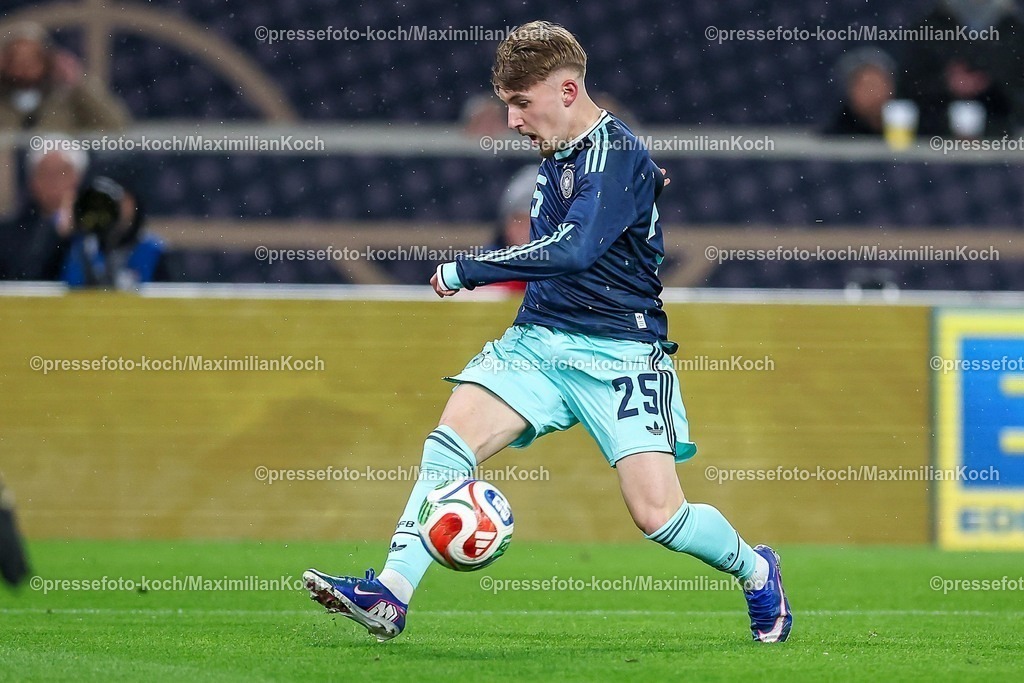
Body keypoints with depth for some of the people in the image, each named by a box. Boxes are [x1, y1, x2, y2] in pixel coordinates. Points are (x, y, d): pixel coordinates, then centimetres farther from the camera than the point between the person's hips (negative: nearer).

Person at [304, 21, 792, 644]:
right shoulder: (557, 155, 13)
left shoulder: (617, 153, -15)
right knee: (452, 436, -17)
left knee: (657, 513, -12)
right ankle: (391, 595, -25)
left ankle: (756, 571, 19)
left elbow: (575, 248, -29)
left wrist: (466, 272, -24)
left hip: (618, 353, -7)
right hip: (539, 339, 7)